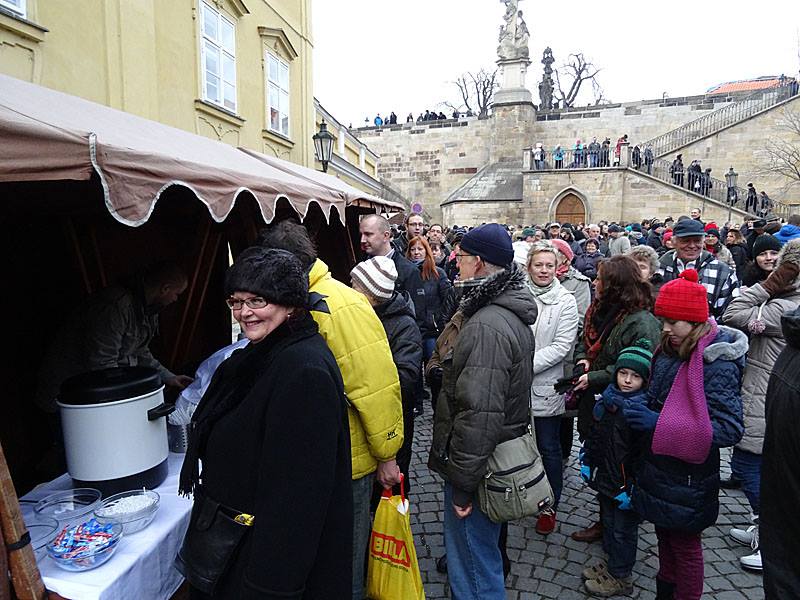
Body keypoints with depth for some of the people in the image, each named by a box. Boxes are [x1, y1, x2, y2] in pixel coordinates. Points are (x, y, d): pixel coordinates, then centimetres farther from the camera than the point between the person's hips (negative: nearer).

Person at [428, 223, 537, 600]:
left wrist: (462, 483, -20)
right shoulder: (512, 314, 9)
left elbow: (479, 413, -29)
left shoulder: (486, 325, -25)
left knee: (472, 569, 7)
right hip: (505, 454, 10)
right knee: (484, 554, 26)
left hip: (478, 466, -10)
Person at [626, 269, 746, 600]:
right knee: (665, 536, 24)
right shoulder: (671, 350, 0)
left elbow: (729, 429, -26)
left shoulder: (718, 364, -22)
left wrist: (659, 424, -30)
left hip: (687, 479, -7)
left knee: (684, 545, 14)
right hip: (659, 467, 7)